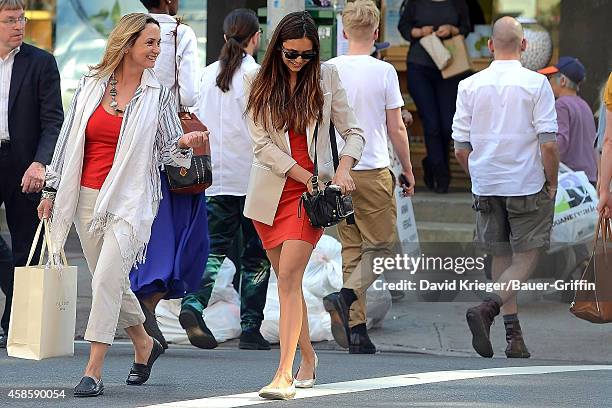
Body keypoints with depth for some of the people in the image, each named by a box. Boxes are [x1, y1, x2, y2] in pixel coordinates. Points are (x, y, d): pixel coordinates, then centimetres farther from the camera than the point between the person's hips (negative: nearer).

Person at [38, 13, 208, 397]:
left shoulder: (159, 93, 1)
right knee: (110, 282, 11)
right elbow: (68, 138, 12)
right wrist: (52, 189, 13)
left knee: (107, 278, -16)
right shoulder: (91, 85, 6)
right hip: (87, 196, 4)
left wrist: (185, 143, -17)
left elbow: (168, 150, 6)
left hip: (131, 199, -4)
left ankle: (94, 370, -14)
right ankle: (144, 344, 35)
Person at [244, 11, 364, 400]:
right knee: (288, 280, 9)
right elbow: (263, 145, -4)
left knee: (289, 277, -15)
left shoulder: (326, 77, 2)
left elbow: (353, 131, 4)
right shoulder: (260, 83, 1)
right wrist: (308, 178, -11)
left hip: (312, 190, -2)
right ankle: (308, 357, 28)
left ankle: (284, 375, -20)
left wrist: (343, 170, -15)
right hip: (271, 190, 2)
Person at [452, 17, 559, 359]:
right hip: (527, 185, -4)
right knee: (526, 258, 2)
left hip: (486, 186, 4)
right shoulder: (536, 84, -9)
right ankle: (487, 309, -22)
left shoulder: (470, 86, 1)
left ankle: (514, 335, 13)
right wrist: (552, 183, 0)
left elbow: (461, 147, 3)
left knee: (501, 258, 14)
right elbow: (549, 143, -12)